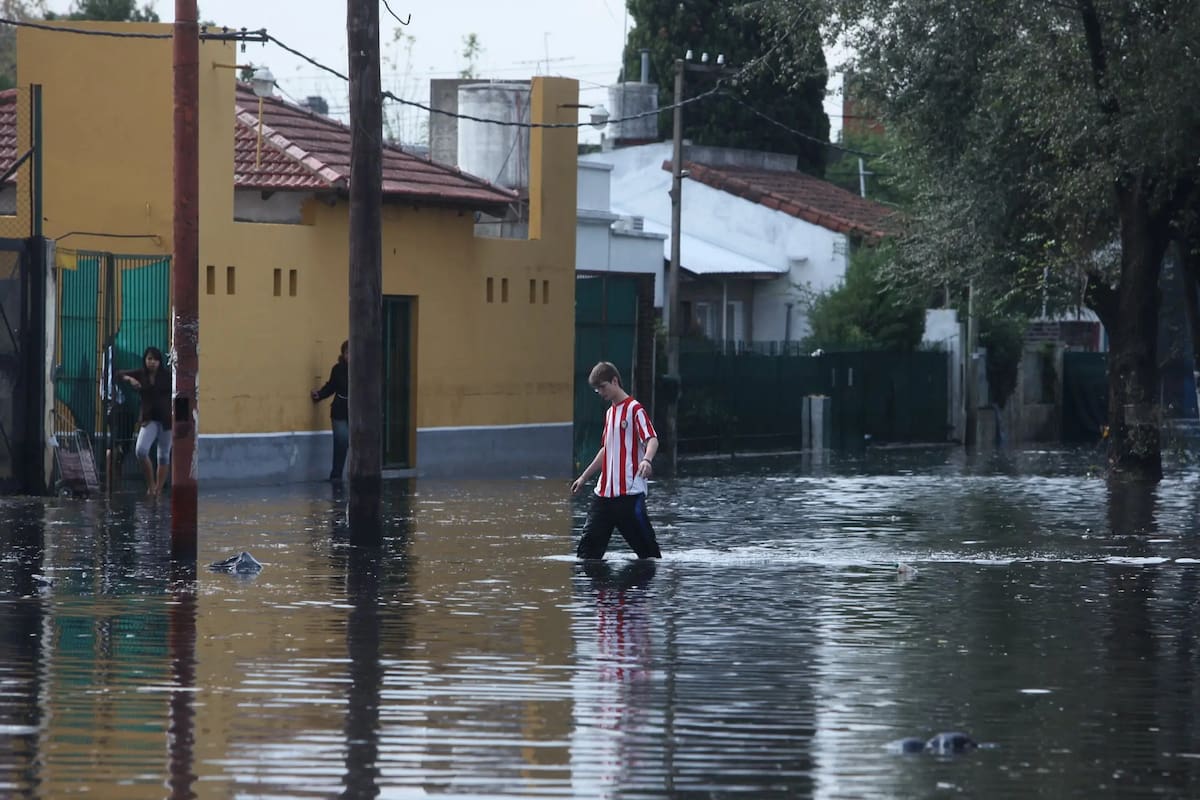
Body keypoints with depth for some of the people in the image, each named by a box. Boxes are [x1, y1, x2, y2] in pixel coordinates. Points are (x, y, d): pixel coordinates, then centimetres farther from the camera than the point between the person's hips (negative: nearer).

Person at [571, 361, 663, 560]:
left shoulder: (634, 409, -7)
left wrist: (647, 460, -39)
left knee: (643, 542, -4)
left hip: (630, 491, -8)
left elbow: (652, 439, -18)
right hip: (605, 491, 8)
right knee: (589, 542, 2)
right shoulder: (610, 413, 19)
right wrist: (584, 477, 31)